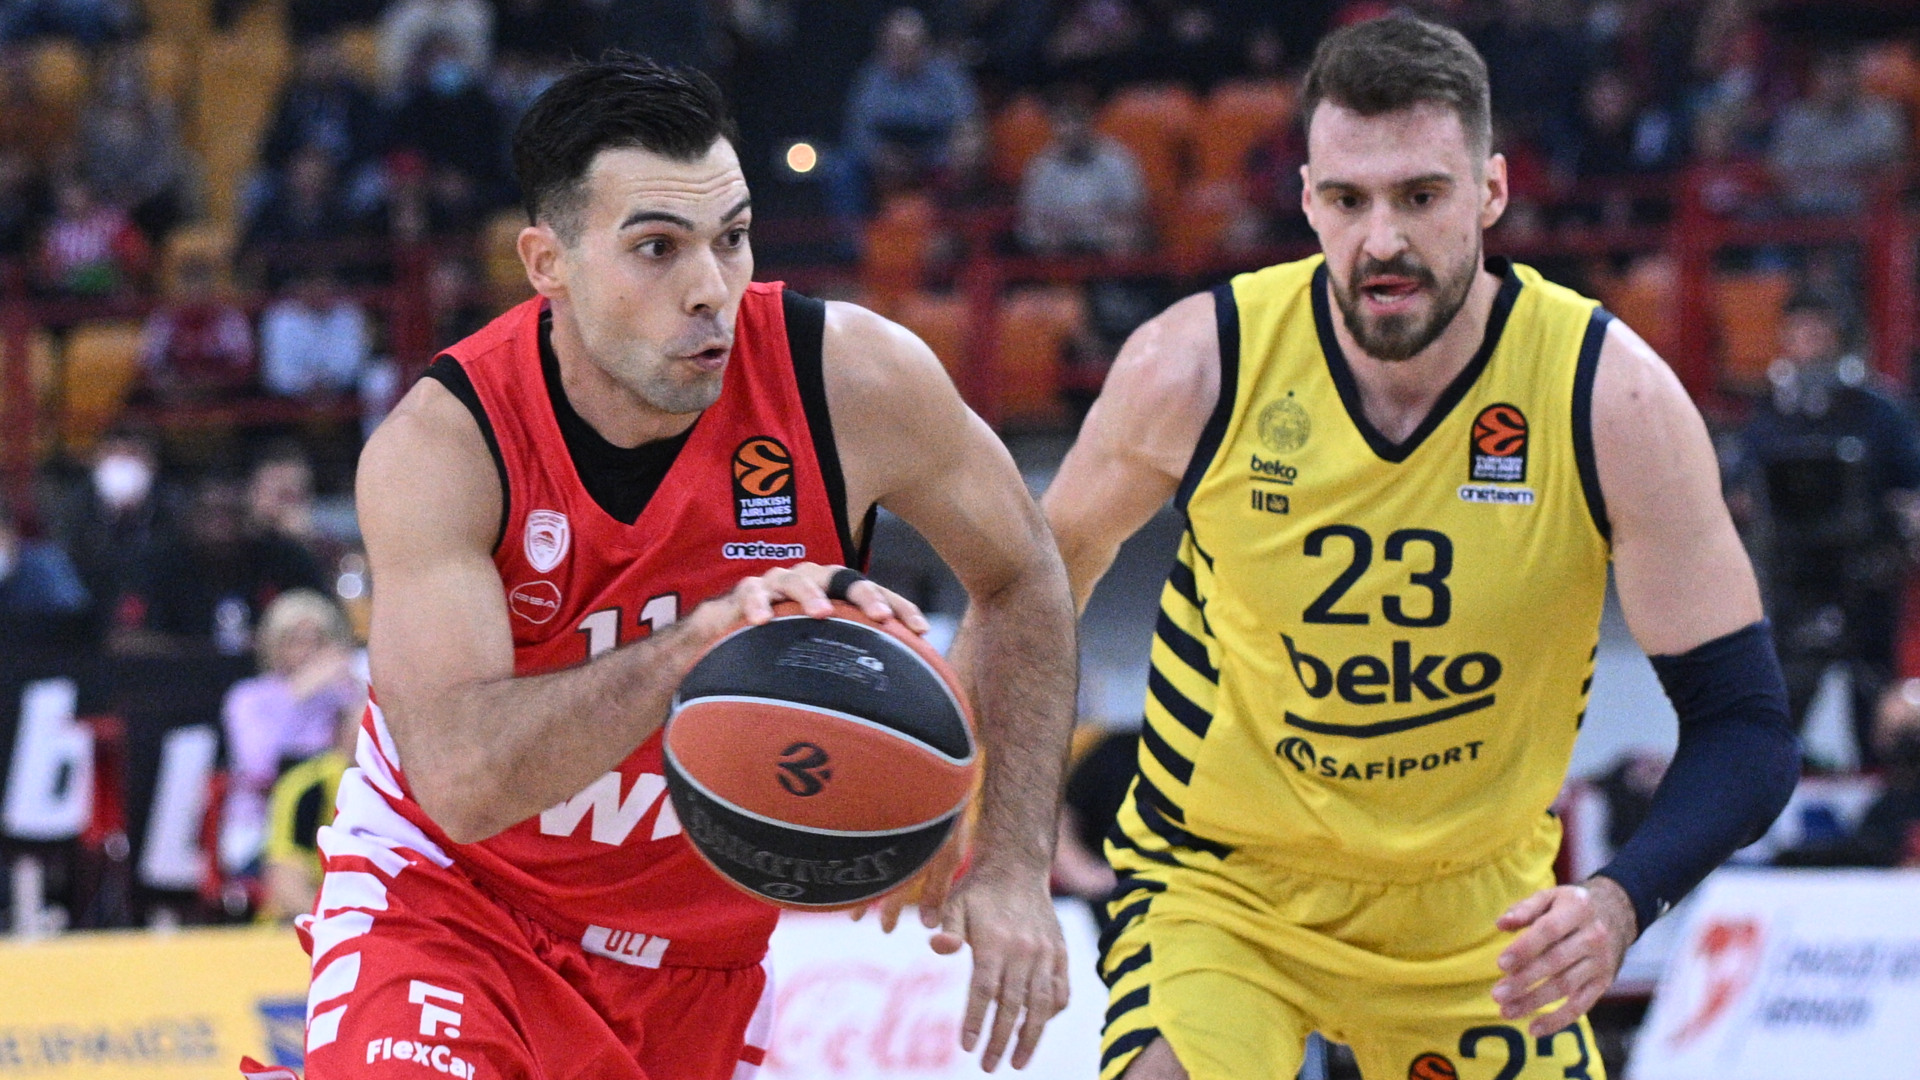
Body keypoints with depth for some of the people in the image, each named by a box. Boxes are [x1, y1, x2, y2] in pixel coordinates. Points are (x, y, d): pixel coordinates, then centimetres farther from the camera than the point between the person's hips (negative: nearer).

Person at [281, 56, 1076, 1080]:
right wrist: (698, 639, -46)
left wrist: (1011, 871, -7)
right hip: (453, 906, -3)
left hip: (700, 950, 4)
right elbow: (462, 781, -35)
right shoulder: (441, 446, -24)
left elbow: (1021, 581, 1)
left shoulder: (853, 378, -18)